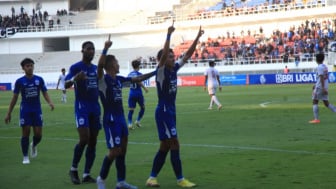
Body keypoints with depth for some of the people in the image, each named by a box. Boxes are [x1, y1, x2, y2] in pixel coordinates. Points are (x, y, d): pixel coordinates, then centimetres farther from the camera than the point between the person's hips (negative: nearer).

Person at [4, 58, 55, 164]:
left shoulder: (39, 79, 0)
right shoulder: (20, 81, -2)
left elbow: (45, 93, 6)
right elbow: (15, 97, 4)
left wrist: (50, 102, -16)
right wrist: (9, 113, 3)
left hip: (37, 110, 1)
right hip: (25, 110, -1)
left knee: (38, 134, -1)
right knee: (26, 133, -3)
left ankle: (34, 145, 34)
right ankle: (25, 157, 8)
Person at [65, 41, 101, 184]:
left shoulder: (96, 68, 12)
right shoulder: (75, 67, -7)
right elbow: (66, 85, -18)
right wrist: (75, 78, -39)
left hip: (95, 107, 6)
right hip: (81, 106, -6)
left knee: (93, 141, 3)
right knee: (84, 138, -16)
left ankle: (86, 174, 8)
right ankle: (73, 169, 3)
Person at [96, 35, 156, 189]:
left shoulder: (119, 79, 11)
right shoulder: (103, 79, -12)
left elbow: (137, 79, 20)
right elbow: (100, 65, -33)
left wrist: (154, 72, 19)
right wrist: (105, 49, -41)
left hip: (121, 118, 8)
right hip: (110, 119, -8)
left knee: (122, 150, 10)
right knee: (114, 151, -8)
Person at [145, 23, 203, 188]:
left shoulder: (174, 69, 7)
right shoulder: (161, 71, -13)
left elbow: (188, 54, 9)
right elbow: (163, 53, -30)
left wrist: (197, 37, 2)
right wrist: (169, 35, -35)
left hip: (171, 111, 9)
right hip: (163, 111, -9)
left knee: (165, 147, 10)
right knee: (174, 144, -7)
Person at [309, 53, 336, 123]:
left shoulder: (319, 67, -13)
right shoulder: (325, 66, 13)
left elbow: (321, 78, -21)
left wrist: (323, 88, -26)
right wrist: (316, 85, 31)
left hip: (320, 87, -8)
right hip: (325, 87, 8)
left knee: (315, 102, 1)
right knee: (326, 103, 10)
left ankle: (316, 119, -2)